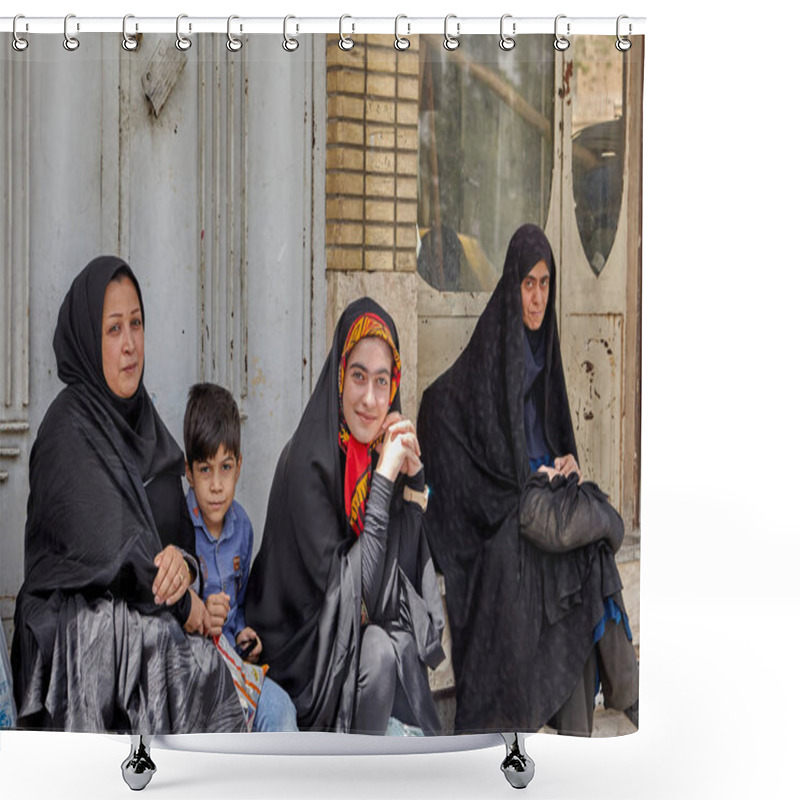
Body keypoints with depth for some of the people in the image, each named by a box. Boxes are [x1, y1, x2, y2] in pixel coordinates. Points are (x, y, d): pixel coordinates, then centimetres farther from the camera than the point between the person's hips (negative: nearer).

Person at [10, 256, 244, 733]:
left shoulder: (144, 418, 16)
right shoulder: (68, 430, -9)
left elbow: (180, 529, 15)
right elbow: (111, 552, -18)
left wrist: (183, 562, -9)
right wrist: (183, 603, -6)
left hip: (145, 624, 6)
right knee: (204, 671, -28)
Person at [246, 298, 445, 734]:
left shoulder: (388, 451, 1)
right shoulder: (307, 462, -17)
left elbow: (414, 574, 2)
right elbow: (344, 590, -19)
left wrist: (413, 475, -11)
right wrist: (383, 479, -20)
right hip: (307, 647, -5)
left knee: (403, 648, -24)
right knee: (379, 652, -30)